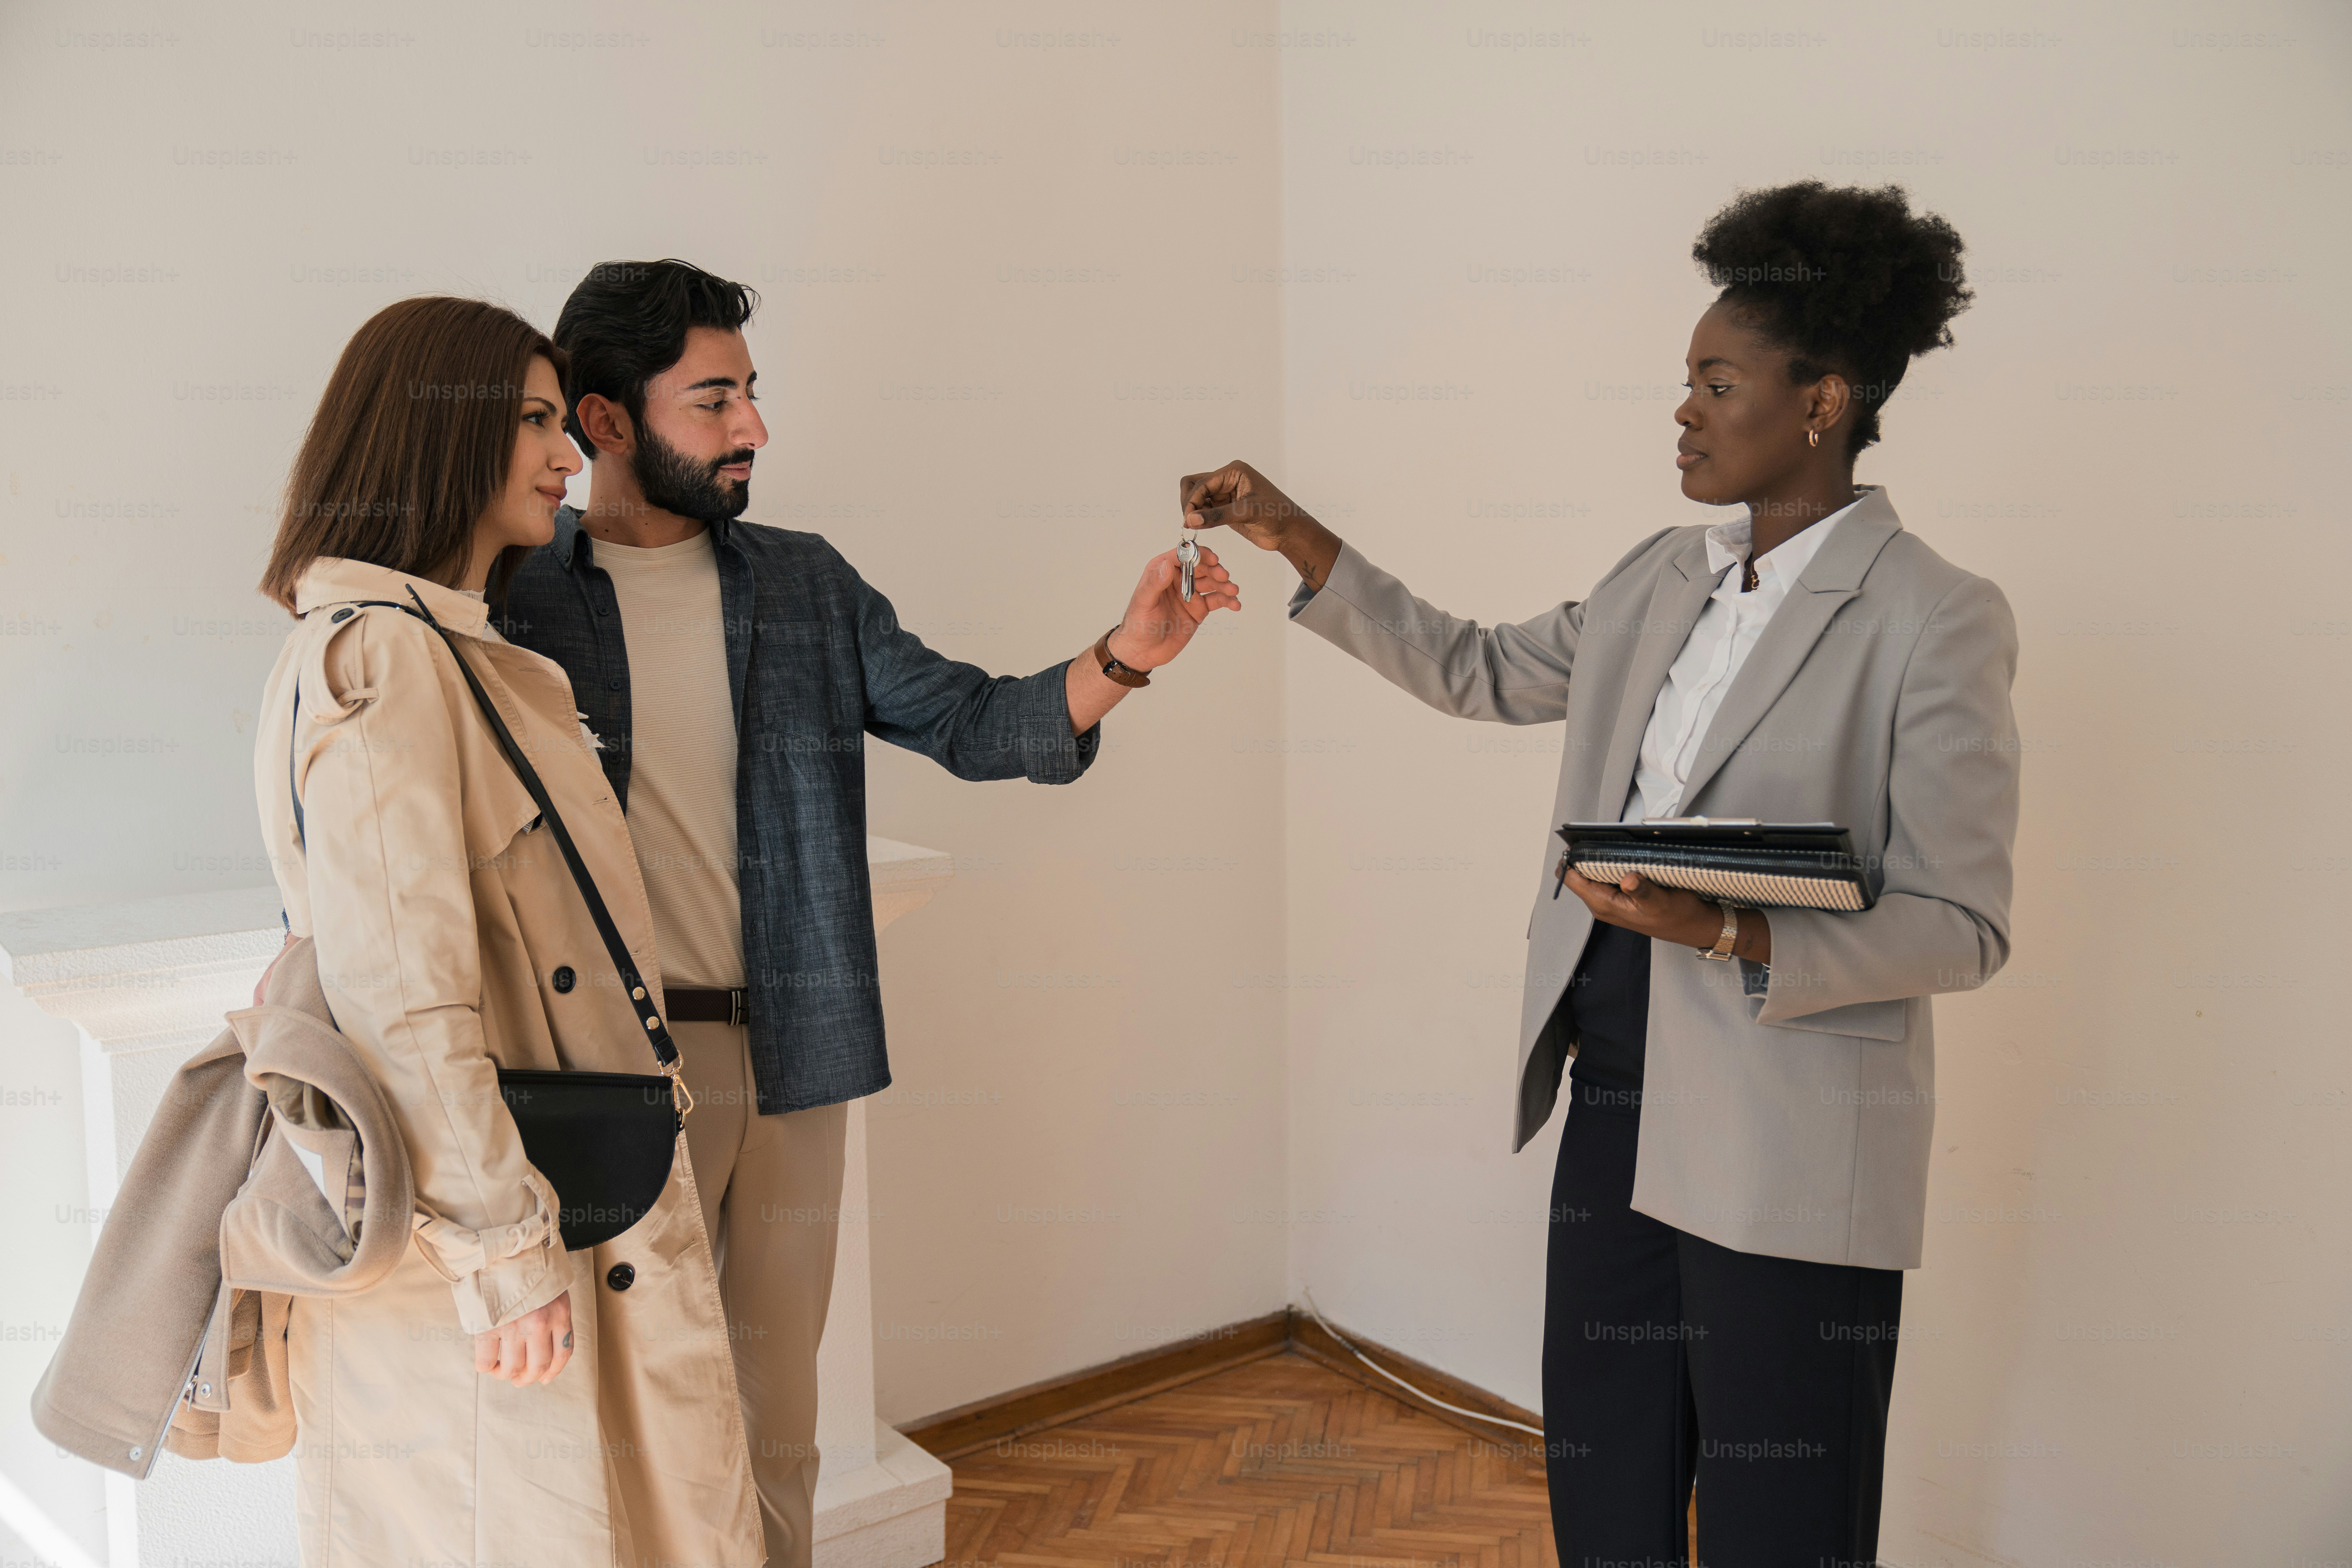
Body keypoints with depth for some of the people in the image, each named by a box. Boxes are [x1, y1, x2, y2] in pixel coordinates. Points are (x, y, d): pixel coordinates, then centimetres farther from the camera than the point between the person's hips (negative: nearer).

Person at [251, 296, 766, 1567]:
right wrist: (505, 1249, -21)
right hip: (463, 1258, -9)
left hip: (572, 1202, 9)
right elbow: (399, 994, -23)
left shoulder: (467, 653, 15)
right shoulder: (376, 658, -18)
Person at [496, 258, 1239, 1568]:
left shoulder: (808, 586, 7)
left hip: (794, 1060, 4)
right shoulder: (518, 602, -5)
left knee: (777, 1426, 15)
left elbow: (968, 721, 3)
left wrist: (1120, 661, -13)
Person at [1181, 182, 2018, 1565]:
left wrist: (1734, 934, -26)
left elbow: (1964, 928, -12)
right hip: (1619, 1099, 7)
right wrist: (1301, 543, 13)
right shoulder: (1665, 579, 9)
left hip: (1788, 1150, -7)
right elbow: (1482, 673, 21)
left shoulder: (1940, 620, -11)